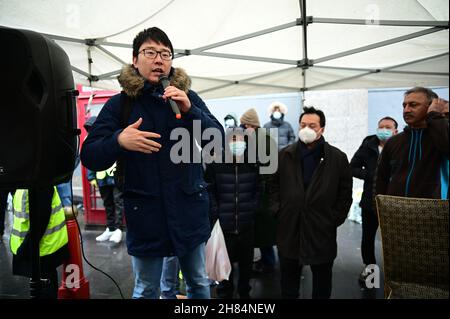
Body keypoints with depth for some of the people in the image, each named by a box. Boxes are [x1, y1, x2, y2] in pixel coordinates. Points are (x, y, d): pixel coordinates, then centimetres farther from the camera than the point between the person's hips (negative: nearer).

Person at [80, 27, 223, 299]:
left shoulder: (187, 97, 3)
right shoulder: (119, 103, -1)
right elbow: (89, 157, -5)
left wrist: (190, 110, -19)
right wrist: (119, 141, -25)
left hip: (188, 206, 2)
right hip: (144, 211, -1)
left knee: (199, 283, 19)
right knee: (146, 291, 15)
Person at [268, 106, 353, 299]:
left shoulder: (338, 158, -3)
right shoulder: (284, 155, 3)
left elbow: (345, 193, 1)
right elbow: (274, 184, 10)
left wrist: (335, 219, -4)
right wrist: (277, 210, 1)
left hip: (322, 231, -1)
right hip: (289, 229, 2)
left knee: (322, 282, 17)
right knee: (288, 282, 17)